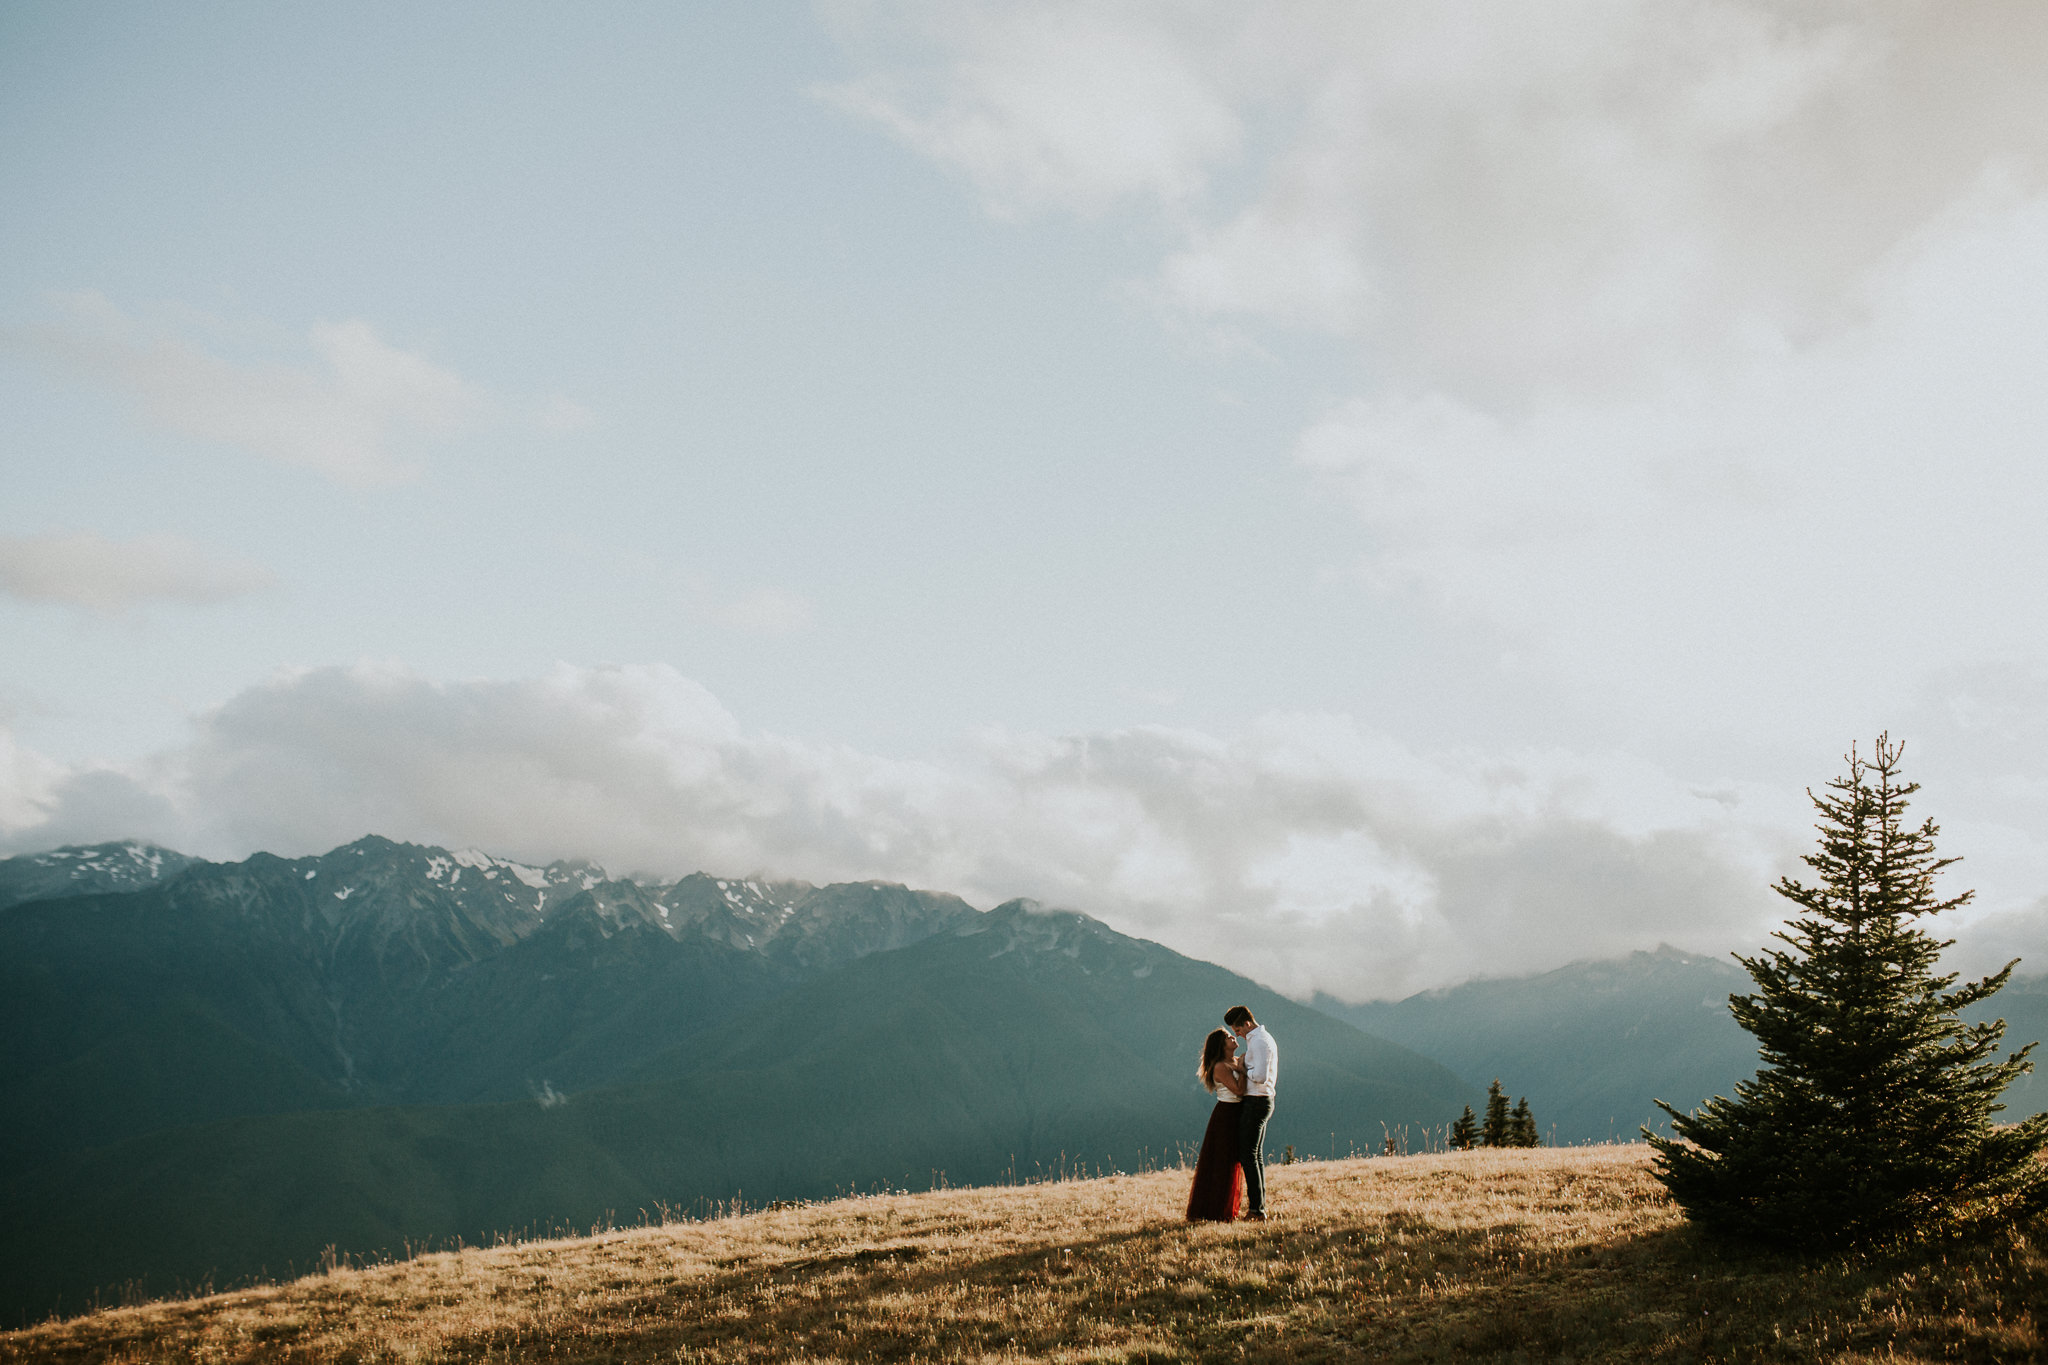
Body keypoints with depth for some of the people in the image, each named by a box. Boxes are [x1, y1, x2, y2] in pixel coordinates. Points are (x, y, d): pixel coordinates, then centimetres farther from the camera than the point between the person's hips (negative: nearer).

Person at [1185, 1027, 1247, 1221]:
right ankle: (1212, 1212, 1)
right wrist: (1241, 1069, -12)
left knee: (1231, 1163, 14)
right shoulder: (1220, 1067, -16)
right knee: (1220, 1164, -5)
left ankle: (1226, 1209, 23)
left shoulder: (1236, 1062, 10)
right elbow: (1239, 1090, -22)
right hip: (1225, 1116, -9)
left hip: (1235, 1117, 9)